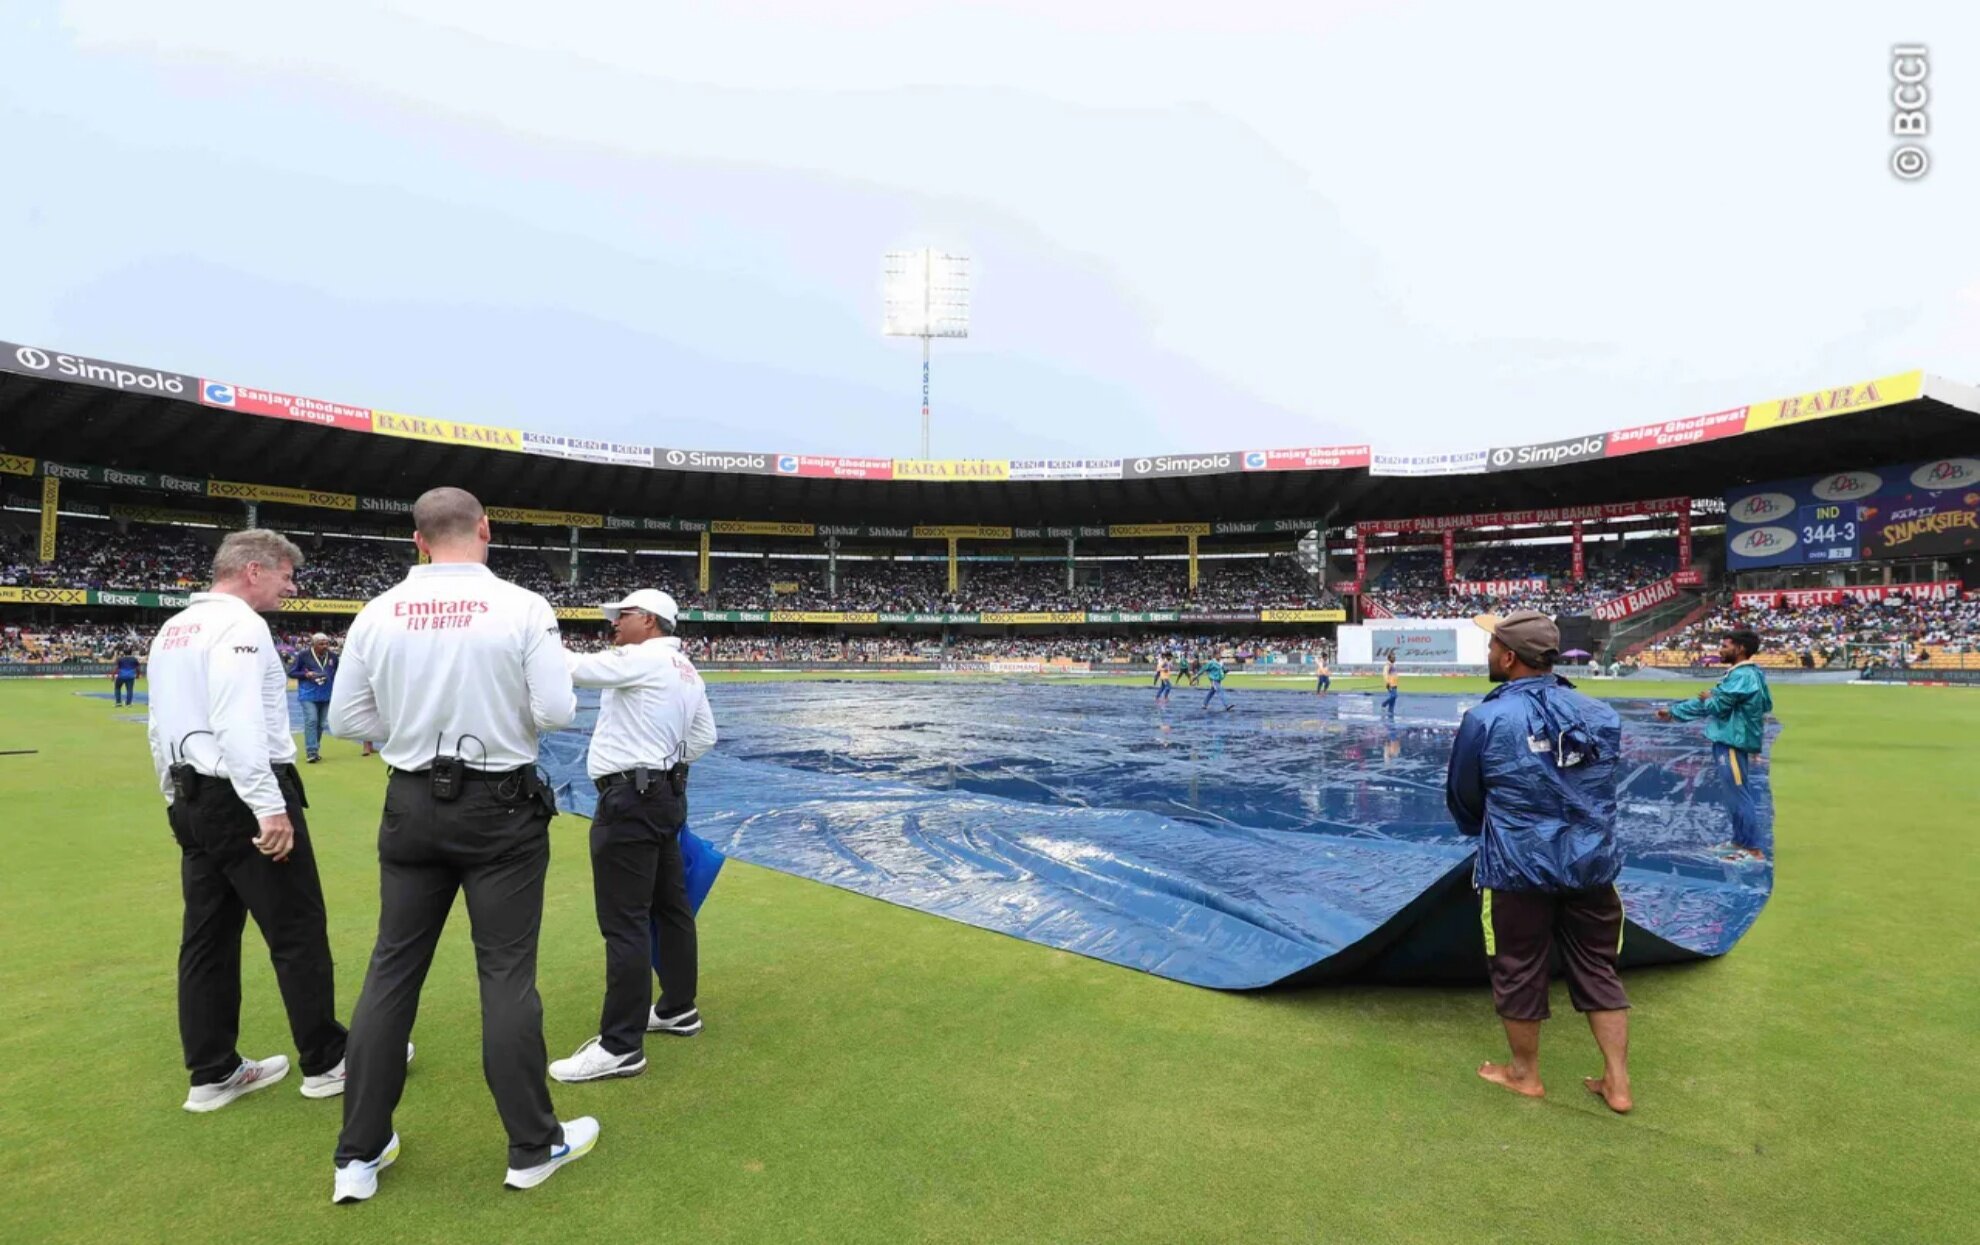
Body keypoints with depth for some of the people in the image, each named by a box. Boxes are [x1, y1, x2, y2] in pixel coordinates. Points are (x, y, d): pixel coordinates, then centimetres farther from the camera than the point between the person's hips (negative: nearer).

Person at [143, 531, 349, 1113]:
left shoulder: (171, 629, 15)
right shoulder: (240, 624, -15)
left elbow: (159, 726, 21)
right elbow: (239, 725, -25)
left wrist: (177, 797, 27)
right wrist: (271, 807, -24)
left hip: (194, 798, 10)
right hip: (241, 799, -10)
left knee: (208, 937, 14)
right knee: (298, 932, 0)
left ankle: (213, 1073, 22)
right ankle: (326, 1061, 11)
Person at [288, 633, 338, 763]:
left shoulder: (333, 656, 5)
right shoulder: (303, 655, -5)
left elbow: (338, 673, 20)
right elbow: (291, 673, -1)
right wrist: (306, 674, -17)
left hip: (326, 695, 4)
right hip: (308, 695, -4)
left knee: (320, 723, 10)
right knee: (311, 721, -15)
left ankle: (315, 750, 22)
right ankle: (311, 752, -16)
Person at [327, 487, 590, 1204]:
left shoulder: (379, 612, -1)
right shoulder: (522, 608, -13)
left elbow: (345, 719, 3)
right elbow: (557, 712, -15)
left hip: (413, 806, 4)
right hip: (501, 806, -3)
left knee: (392, 971, 14)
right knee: (506, 973, 5)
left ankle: (359, 1156, 26)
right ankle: (533, 1147, 19)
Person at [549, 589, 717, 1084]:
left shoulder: (644, 660, -14)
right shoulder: (686, 670, 13)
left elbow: (574, 668, -17)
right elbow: (705, 735, 18)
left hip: (631, 799, -10)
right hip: (665, 793, 10)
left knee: (624, 923, -6)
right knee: (670, 905, 17)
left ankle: (621, 1046, -1)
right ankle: (678, 1009, 30)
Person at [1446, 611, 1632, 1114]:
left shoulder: (1486, 719, -14)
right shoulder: (1601, 714, 0)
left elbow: (1461, 798, -1)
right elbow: (1595, 789, 14)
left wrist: (1486, 831, 21)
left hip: (1518, 869, -4)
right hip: (1592, 864, 5)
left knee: (1519, 972, 12)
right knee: (1599, 971, 18)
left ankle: (1525, 1074, 28)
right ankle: (1617, 1082, 26)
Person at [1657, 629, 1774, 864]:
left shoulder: (1743, 676, -19)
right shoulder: (1740, 674, 14)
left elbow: (1717, 706, -21)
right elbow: (1707, 702, 18)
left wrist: (1707, 699, 3)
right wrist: (1672, 712, 18)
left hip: (1732, 743, -10)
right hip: (1729, 741, 10)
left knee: (1738, 796, -7)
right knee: (1735, 794, 18)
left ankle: (1756, 850, -3)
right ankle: (1740, 840, 28)